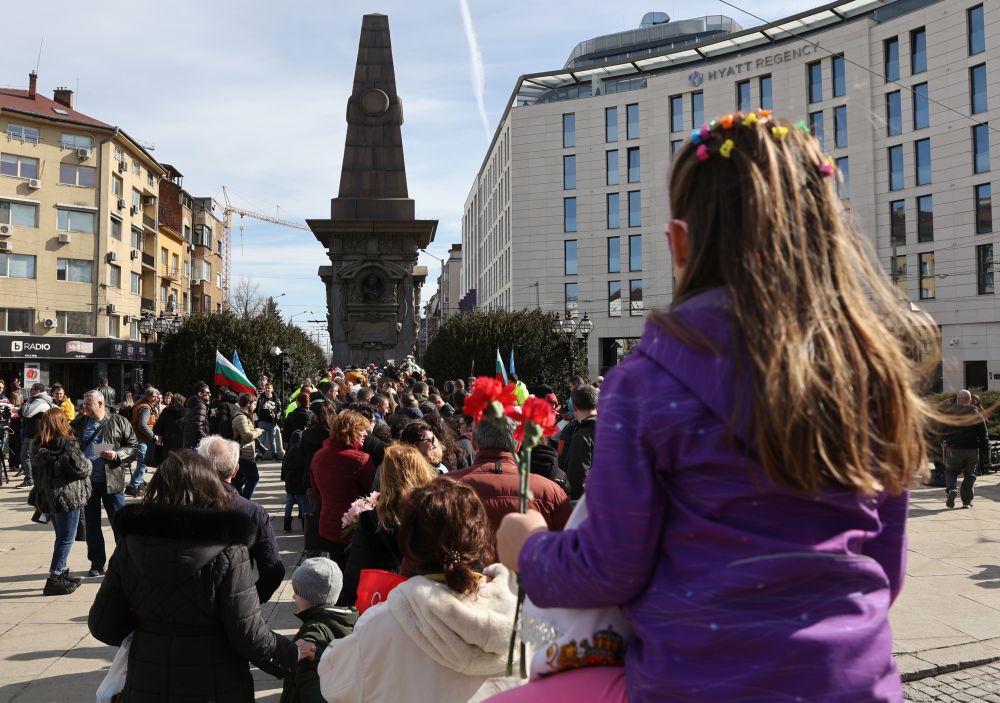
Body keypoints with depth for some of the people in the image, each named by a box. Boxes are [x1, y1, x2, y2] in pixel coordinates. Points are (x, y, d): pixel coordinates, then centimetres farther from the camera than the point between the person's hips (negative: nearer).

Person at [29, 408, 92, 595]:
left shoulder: (37, 445, 5)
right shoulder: (66, 443, -18)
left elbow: (37, 471, 15)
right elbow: (80, 468, -19)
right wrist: (88, 463, 0)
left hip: (47, 496, 8)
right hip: (67, 496, -8)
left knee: (61, 536, 20)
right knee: (66, 538, 0)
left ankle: (62, 573, 27)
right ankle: (54, 579, -1)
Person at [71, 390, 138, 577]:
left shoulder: (118, 422, -1)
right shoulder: (79, 423, 8)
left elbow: (134, 445, 0)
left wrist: (118, 455, -16)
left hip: (111, 482, -4)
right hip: (87, 482, 4)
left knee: (119, 523, 0)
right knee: (91, 524, 10)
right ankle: (97, 563, 21)